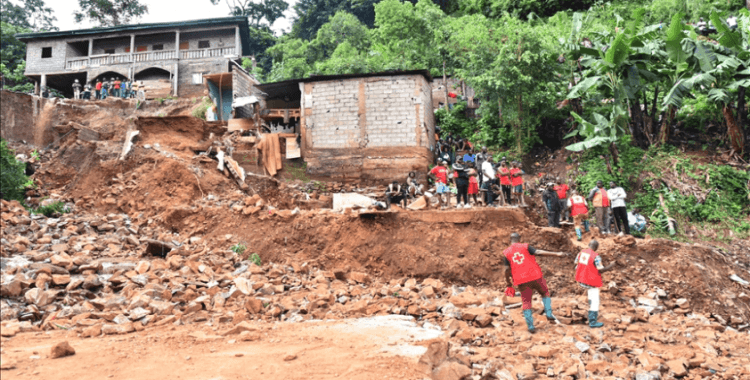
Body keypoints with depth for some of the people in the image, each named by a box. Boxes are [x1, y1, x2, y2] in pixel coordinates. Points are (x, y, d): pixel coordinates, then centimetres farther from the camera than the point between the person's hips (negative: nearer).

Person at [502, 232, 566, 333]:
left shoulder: (506, 252, 4)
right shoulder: (525, 247, 0)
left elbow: (507, 269, 0)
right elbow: (539, 252, -13)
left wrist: (508, 282, 11)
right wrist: (556, 254, -15)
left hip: (521, 281, 1)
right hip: (535, 276, -1)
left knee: (526, 302, 9)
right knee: (545, 292, 23)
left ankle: (530, 326, 7)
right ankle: (549, 313, 10)